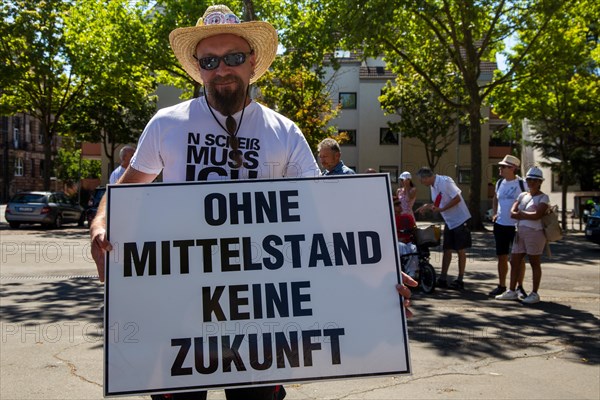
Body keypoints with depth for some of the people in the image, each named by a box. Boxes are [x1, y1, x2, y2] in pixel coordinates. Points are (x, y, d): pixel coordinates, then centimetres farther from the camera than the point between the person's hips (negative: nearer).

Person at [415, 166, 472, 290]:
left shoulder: (445, 181, -20)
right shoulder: (433, 186, 7)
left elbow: (457, 199, -21)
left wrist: (441, 209, -22)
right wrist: (428, 206, -1)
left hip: (460, 219, -8)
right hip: (449, 221, 9)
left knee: (460, 250, 0)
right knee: (447, 250, 9)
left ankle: (460, 280, 7)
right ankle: (442, 279, 14)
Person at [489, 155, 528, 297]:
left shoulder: (522, 184, -9)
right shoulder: (500, 182, 8)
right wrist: (494, 213, 11)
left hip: (516, 226, -5)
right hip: (500, 224, 5)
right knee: (502, 257, 10)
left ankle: (520, 287, 15)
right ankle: (501, 285, 19)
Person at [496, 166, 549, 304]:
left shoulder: (543, 197, -3)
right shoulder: (523, 195, 16)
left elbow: (537, 215, -18)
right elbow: (512, 213, 5)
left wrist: (521, 214, -6)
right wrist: (527, 215, -10)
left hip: (535, 233, -7)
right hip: (520, 232, 7)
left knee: (535, 263, 1)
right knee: (514, 262, 7)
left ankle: (534, 294, 8)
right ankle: (512, 291, 15)